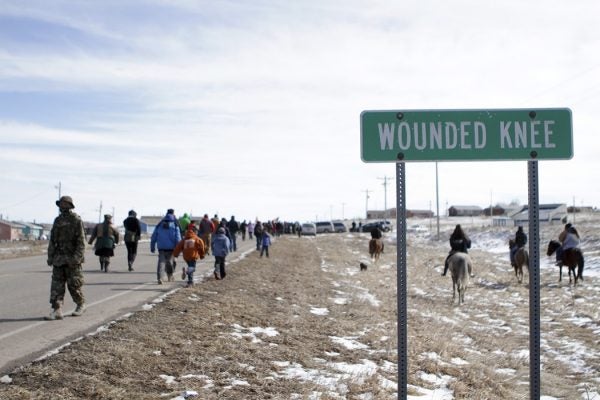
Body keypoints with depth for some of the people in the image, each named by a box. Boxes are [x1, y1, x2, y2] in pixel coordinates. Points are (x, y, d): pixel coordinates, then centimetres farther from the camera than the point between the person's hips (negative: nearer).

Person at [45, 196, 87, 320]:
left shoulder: (76, 220, -7)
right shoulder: (57, 220, 11)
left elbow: (81, 241, -12)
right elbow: (52, 240, 15)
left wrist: (76, 258, -19)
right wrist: (50, 256, 9)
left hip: (72, 259, -6)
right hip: (59, 258, 6)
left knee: (73, 284, 1)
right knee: (56, 284, -2)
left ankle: (81, 305, 22)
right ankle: (57, 310, -4)